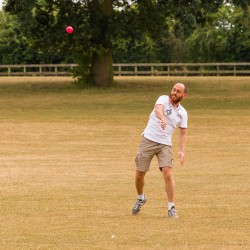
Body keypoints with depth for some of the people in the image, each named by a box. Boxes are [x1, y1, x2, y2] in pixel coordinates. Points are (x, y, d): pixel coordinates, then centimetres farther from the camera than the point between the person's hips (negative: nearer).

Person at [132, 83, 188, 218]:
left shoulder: (182, 113, 8)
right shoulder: (163, 99, -5)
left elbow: (183, 133, 12)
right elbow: (158, 109, -28)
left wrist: (182, 150, -5)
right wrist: (162, 119, -51)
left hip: (165, 145, 2)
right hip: (149, 140, -2)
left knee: (168, 174, -16)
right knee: (139, 174, 2)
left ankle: (171, 208, -7)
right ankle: (141, 198, 31)